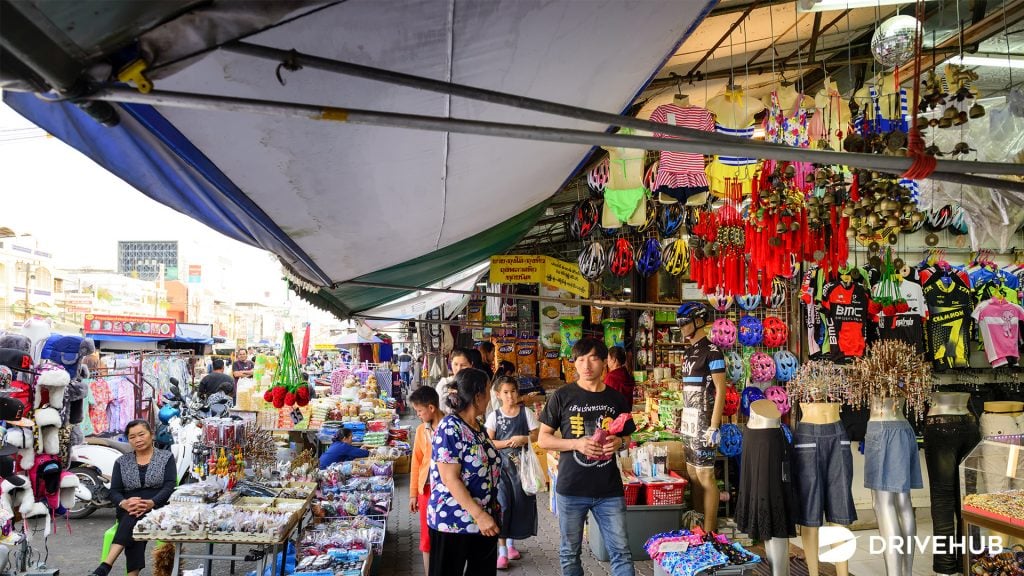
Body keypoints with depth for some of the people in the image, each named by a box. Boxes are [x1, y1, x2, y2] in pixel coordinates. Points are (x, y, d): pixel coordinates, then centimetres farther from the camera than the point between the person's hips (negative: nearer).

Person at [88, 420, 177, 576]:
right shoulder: (121, 462, 15)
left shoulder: (166, 457, 8)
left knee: (134, 517, -35)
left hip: (158, 509, -2)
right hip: (128, 511, 2)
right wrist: (124, 503, -19)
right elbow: (114, 491, 6)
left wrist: (151, 503, -24)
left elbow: (170, 486, -4)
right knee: (133, 522, -34)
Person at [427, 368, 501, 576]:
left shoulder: (477, 427, 9)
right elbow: (450, 478, -22)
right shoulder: (450, 428, -17)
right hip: (453, 520, -8)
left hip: (483, 519, 8)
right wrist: (479, 515, -24)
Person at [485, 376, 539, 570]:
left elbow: (537, 435, 0)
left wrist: (523, 439, -17)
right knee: (502, 504, -5)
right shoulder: (494, 416, -1)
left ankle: (510, 543, 30)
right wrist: (508, 443, -17)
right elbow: (488, 442, -5)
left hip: (521, 463, 2)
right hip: (501, 463, -1)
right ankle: (502, 551, 2)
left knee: (520, 502, 8)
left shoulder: (526, 412, 1)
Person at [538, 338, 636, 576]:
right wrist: (577, 443, -15)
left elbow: (627, 437, 17)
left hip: (609, 490, 1)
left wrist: (619, 443, -7)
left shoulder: (616, 399, 6)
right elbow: (543, 439, 0)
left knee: (621, 552, 2)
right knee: (570, 554, 12)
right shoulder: (562, 396, -2)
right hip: (571, 489, -1)